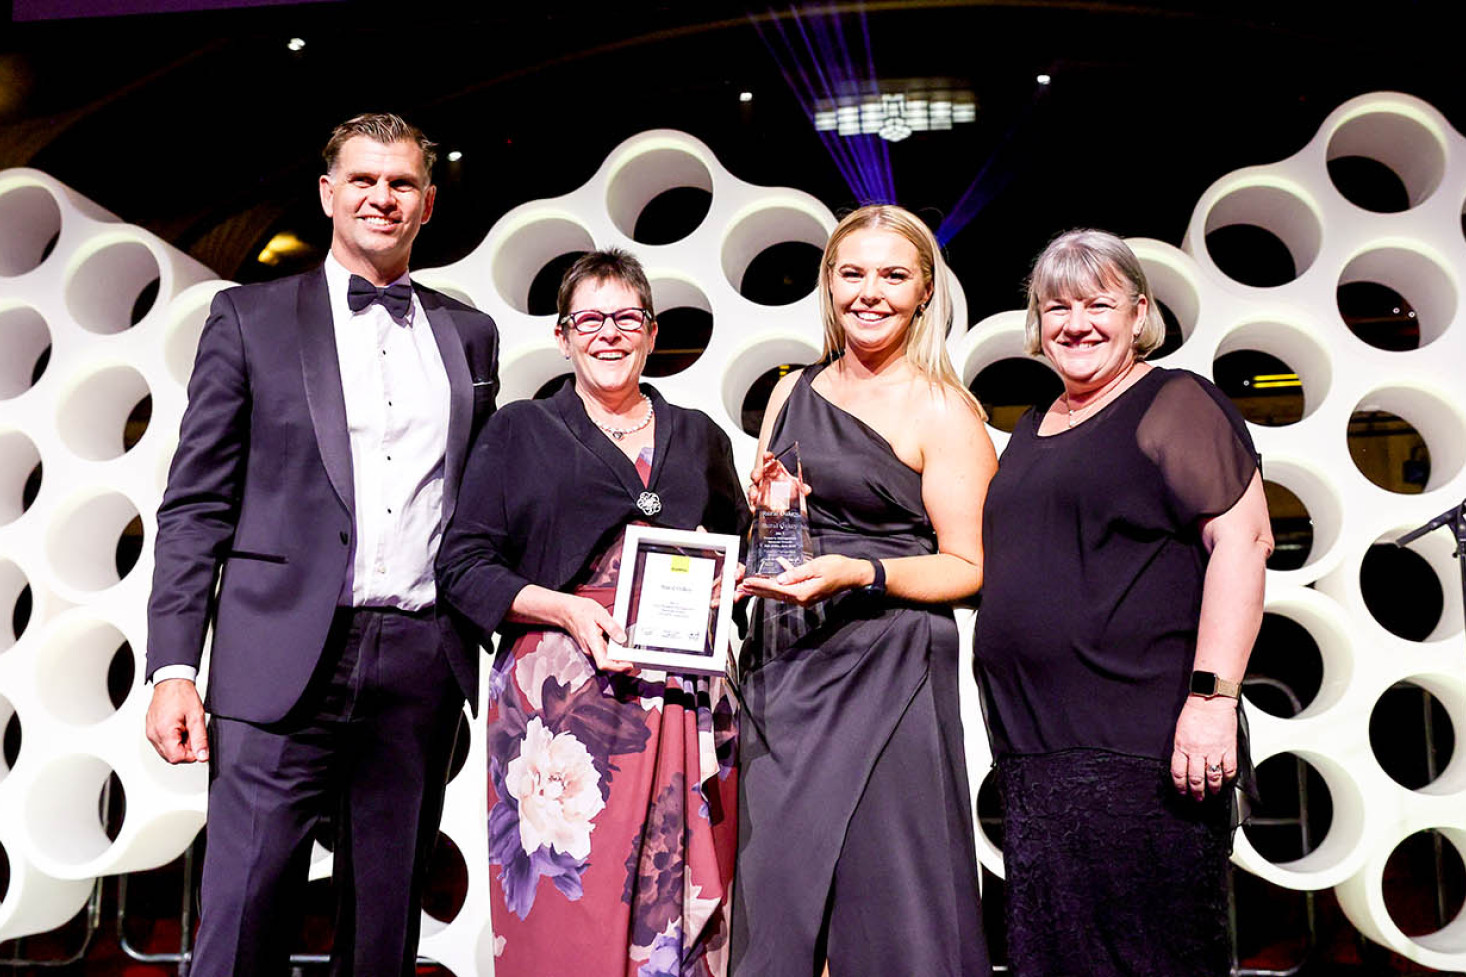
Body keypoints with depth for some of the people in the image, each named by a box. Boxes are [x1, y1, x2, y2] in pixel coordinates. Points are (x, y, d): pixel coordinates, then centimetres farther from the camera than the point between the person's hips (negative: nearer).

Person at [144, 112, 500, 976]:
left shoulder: (470, 335, 15)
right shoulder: (250, 318, 7)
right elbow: (197, 504, 3)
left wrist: (496, 638, 8)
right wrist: (174, 668, -6)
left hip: (423, 666, 3)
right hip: (286, 664, -2)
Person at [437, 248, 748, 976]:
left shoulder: (699, 437, 17)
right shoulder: (519, 431, 9)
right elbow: (463, 565, 2)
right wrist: (564, 609, -11)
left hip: (684, 697, 3)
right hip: (562, 691, -2)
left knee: (683, 897, 2)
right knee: (565, 908, -3)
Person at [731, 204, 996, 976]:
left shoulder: (941, 409, -3)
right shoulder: (792, 394, 13)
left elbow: (969, 567, -6)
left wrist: (858, 573, -20)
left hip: (884, 673, -5)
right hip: (783, 666, 5)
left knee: (886, 910, -2)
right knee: (774, 897, 7)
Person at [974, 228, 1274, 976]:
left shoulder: (1175, 404, -3)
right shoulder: (1032, 431, 21)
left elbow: (1242, 538, -13)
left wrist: (1212, 692, -21)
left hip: (1141, 747, -7)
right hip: (1037, 748, 8)